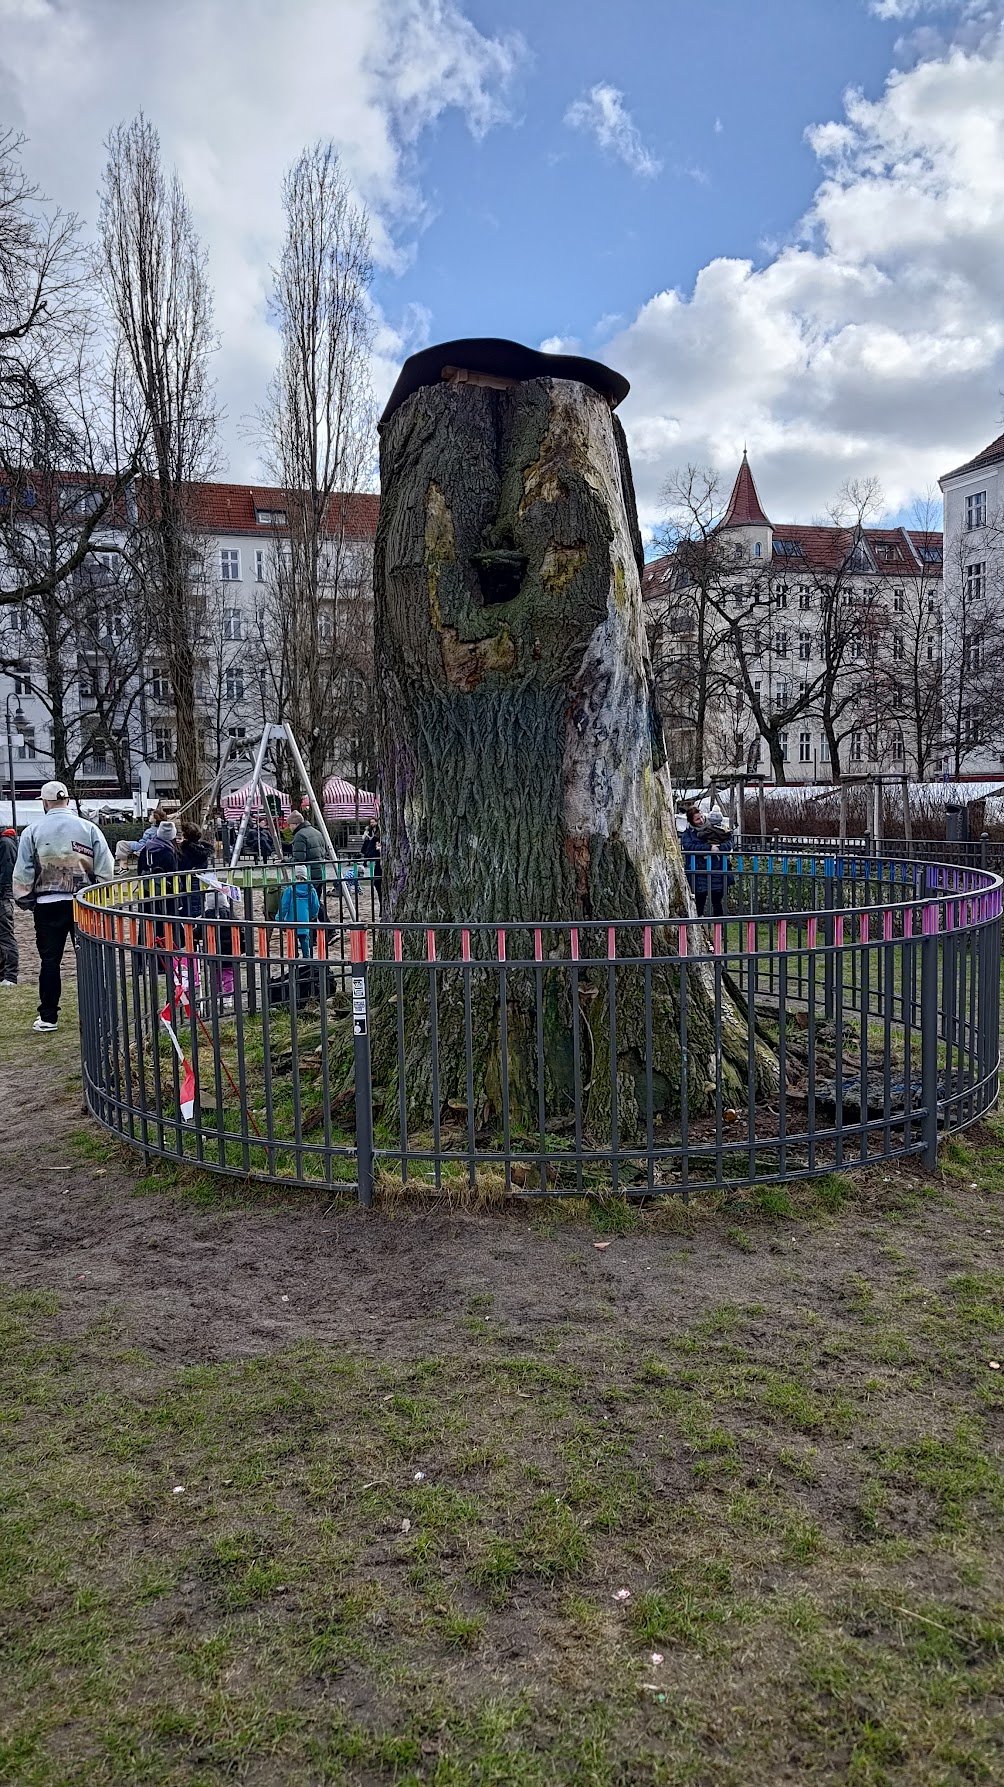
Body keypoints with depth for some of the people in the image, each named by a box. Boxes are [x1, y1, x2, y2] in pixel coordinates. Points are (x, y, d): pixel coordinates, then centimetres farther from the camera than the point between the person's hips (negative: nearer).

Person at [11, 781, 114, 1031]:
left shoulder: (32, 831, -2)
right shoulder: (89, 828, 0)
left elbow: (22, 873, -1)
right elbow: (106, 869, -1)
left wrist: (27, 901, 12)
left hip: (47, 905, -1)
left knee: (49, 960, 6)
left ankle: (48, 1017, 9)